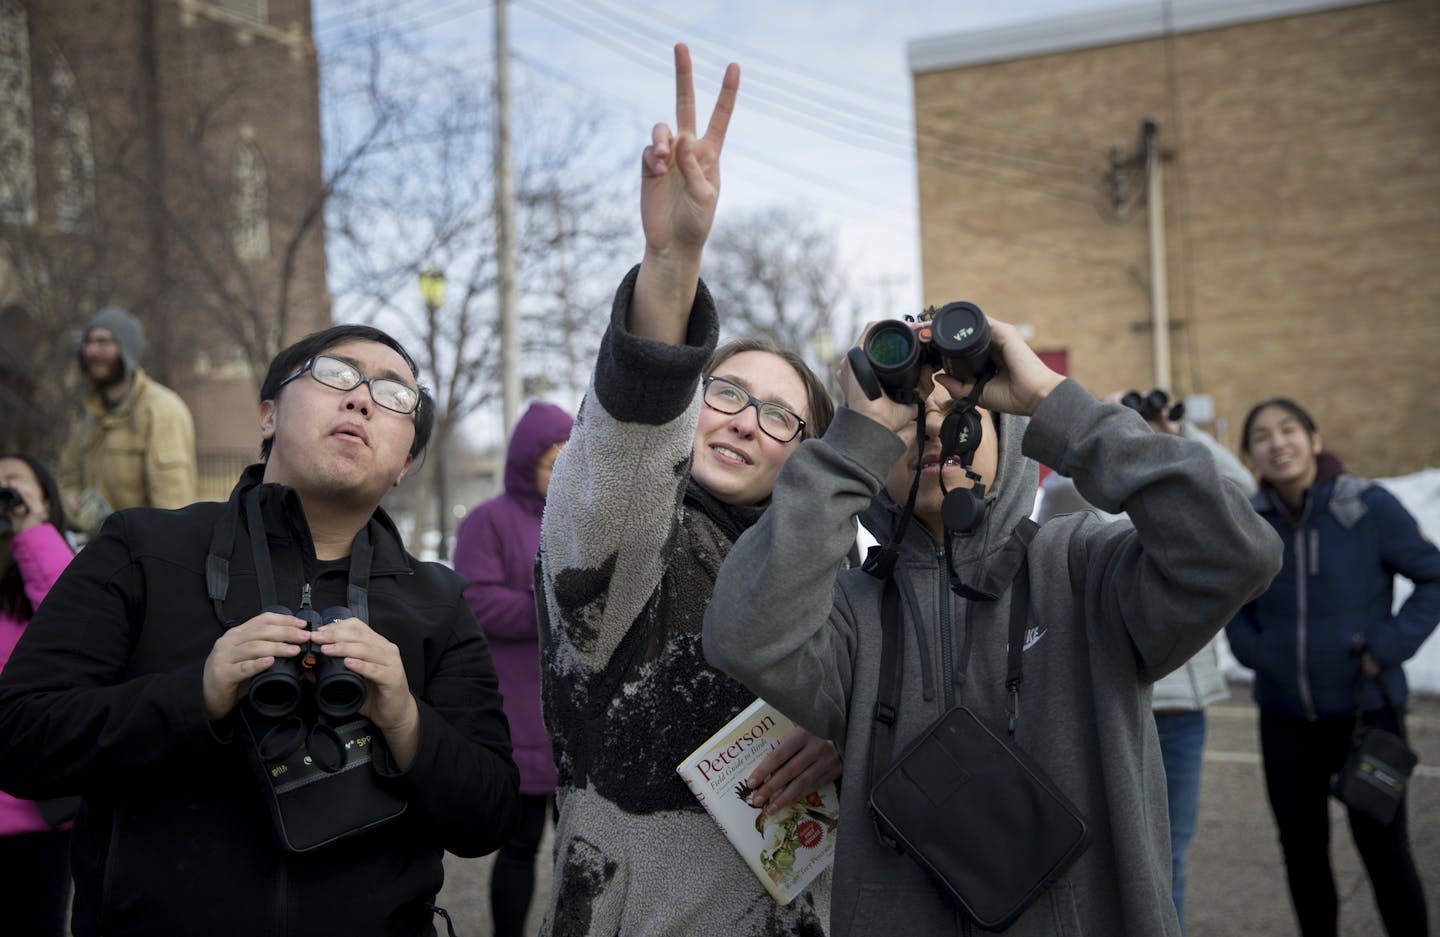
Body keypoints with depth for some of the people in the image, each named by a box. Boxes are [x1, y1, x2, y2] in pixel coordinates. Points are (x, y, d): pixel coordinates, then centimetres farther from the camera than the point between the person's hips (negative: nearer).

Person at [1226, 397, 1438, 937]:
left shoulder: (1370, 507, -13)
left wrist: (1390, 647, -12)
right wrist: (1252, 650, -2)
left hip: (1366, 709, -3)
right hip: (1285, 716, 3)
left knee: (1381, 846, 5)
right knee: (1302, 847, 13)